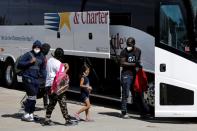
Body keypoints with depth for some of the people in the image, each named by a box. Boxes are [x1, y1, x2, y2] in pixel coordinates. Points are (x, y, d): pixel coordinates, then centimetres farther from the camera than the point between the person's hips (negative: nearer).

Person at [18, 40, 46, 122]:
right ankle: (26, 114, -1)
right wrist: (29, 62, -17)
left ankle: (30, 114, 17)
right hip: (27, 78, -6)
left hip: (36, 79, 6)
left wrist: (45, 78, 7)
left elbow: (42, 69, 18)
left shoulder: (41, 57, 11)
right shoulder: (28, 55, -6)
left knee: (33, 97, 8)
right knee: (32, 96, -11)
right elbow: (19, 64, -9)